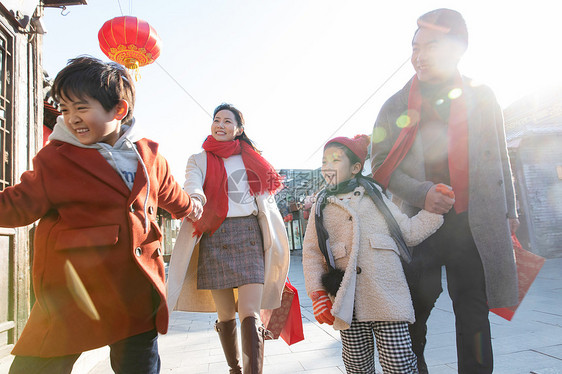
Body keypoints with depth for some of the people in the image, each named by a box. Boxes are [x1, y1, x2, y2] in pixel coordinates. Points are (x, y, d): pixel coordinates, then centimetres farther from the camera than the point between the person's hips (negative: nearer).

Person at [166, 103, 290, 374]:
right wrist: (195, 198, -33)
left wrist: (275, 243, 9)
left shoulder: (252, 159, 18)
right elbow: (191, 185, -9)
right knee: (225, 315, 5)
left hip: (249, 235, 0)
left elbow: (267, 201, 17)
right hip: (214, 237, 0)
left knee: (250, 314, -11)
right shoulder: (199, 160, 14)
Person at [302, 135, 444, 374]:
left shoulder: (374, 195, 11)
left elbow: (408, 232, 13)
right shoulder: (321, 207, 11)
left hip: (387, 298, -1)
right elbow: (311, 252, 9)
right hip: (348, 302, 1)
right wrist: (317, 295, 1)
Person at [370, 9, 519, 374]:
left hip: (476, 225, 1)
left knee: (474, 315, 9)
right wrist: (420, 192, -15)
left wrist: (509, 210, 16)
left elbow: (500, 159, 15)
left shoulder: (482, 96, 9)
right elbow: (381, 165, 0)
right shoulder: (397, 105, 4)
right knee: (413, 313, 5)